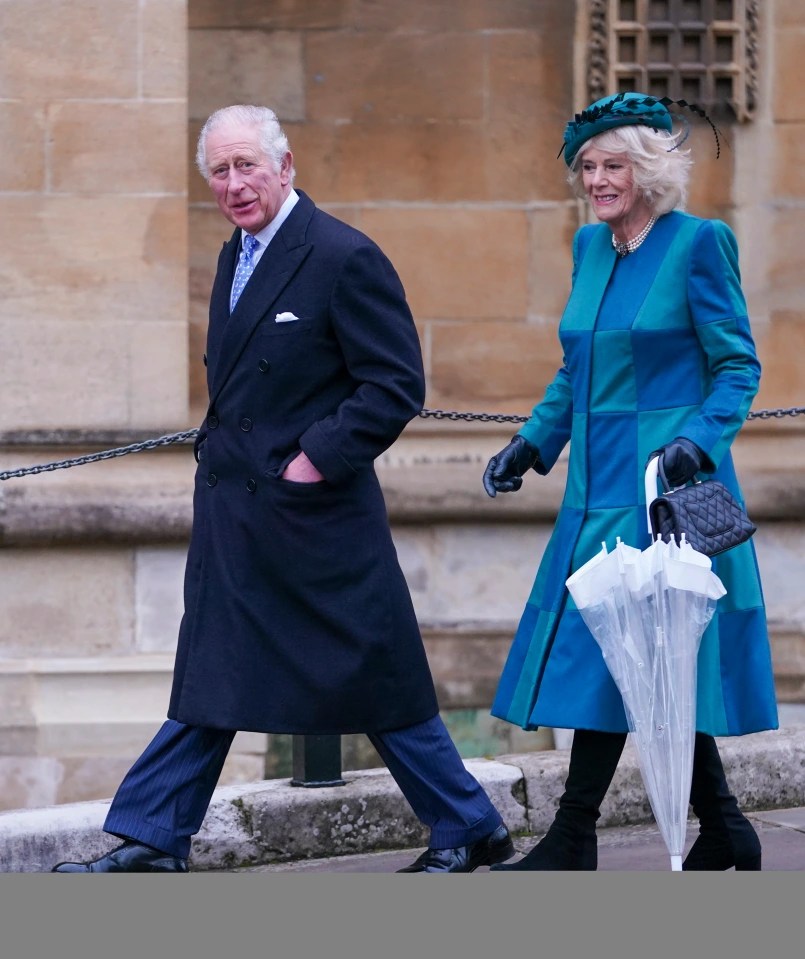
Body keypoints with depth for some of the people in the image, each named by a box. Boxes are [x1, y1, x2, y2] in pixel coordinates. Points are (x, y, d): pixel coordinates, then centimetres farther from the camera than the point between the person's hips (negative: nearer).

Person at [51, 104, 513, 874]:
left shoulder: (345, 259, -14)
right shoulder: (236, 255, 12)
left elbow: (397, 385, -16)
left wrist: (319, 460, -19)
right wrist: (220, 449, 11)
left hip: (314, 512, -8)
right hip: (233, 508, 8)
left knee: (375, 679, 1)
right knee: (209, 678, 9)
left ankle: (468, 830, 14)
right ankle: (151, 842, 11)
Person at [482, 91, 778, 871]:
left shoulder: (698, 244, -8)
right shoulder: (590, 247, 13)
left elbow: (738, 367, -7)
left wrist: (698, 441, -21)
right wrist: (532, 443, 12)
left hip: (663, 486, -7)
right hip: (600, 487, 7)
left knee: (615, 650, -9)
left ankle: (573, 840, -6)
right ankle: (722, 829, 18)